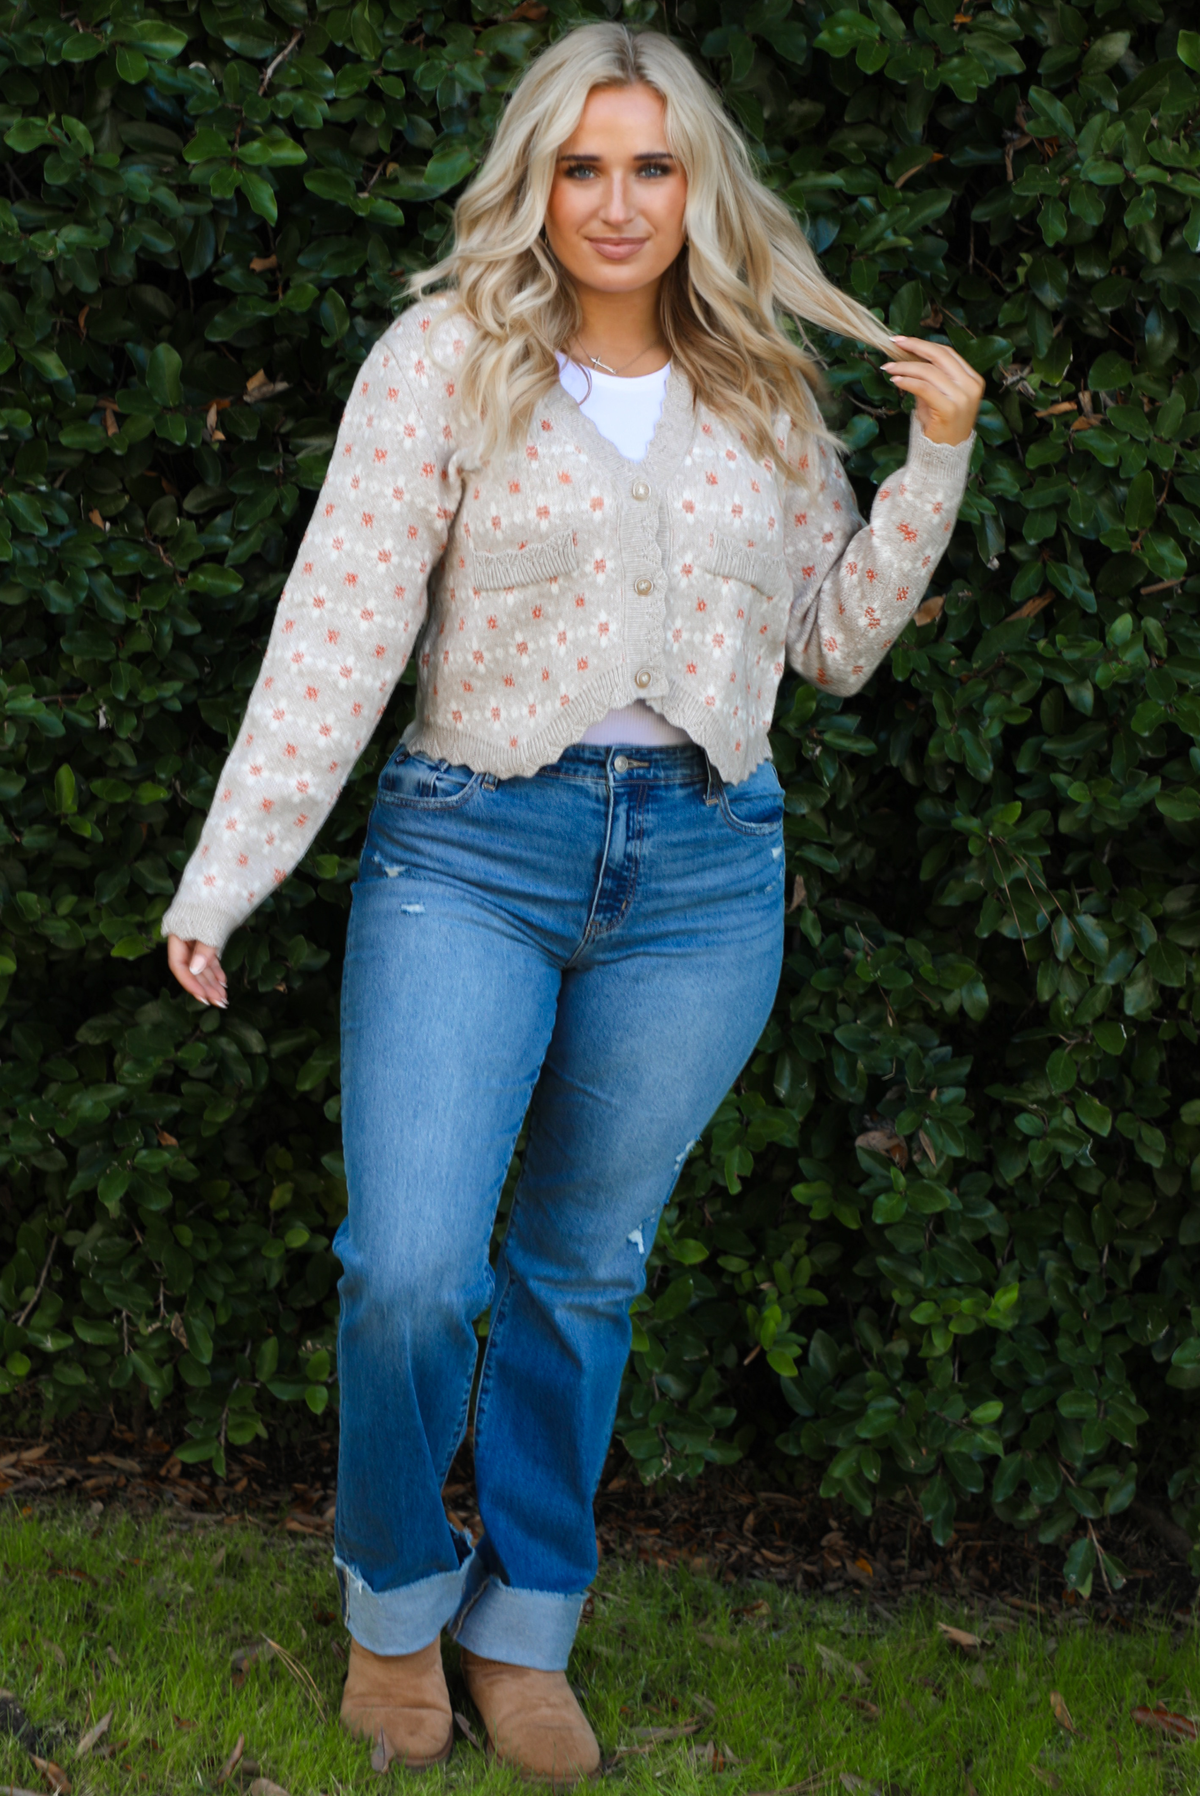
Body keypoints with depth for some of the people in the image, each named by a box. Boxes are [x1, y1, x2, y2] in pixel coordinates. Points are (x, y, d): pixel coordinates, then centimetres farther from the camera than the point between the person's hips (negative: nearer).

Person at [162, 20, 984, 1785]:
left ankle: (525, 1624, 27)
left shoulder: (764, 394, 9)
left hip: (703, 871, 3)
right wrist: (225, 877, -10)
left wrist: (938, 459, 3)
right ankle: (397, 1598, 17)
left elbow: (835, 644, 14)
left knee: (587, 1268, 11)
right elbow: (337, 631, -6)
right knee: (410, 1273, -10)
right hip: (474, 848, -3)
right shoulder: (446, 361, -2)